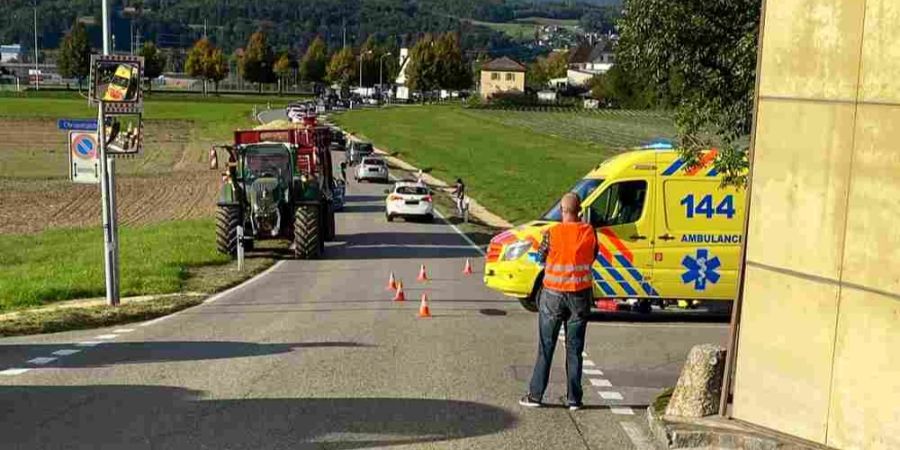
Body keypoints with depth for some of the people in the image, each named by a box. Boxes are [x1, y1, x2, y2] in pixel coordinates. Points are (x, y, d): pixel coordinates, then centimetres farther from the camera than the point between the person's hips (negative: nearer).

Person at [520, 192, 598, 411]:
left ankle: (535, 395, 10)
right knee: (575, 349, 9)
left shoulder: (552, 233, -13)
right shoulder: (589, 232, -7)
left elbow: (541, 259, -1)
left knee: (546, 347, 8)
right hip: (580, 294, 2)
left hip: (553, 294, -1)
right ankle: (574, 399, 11)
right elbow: (593, 258, 5)